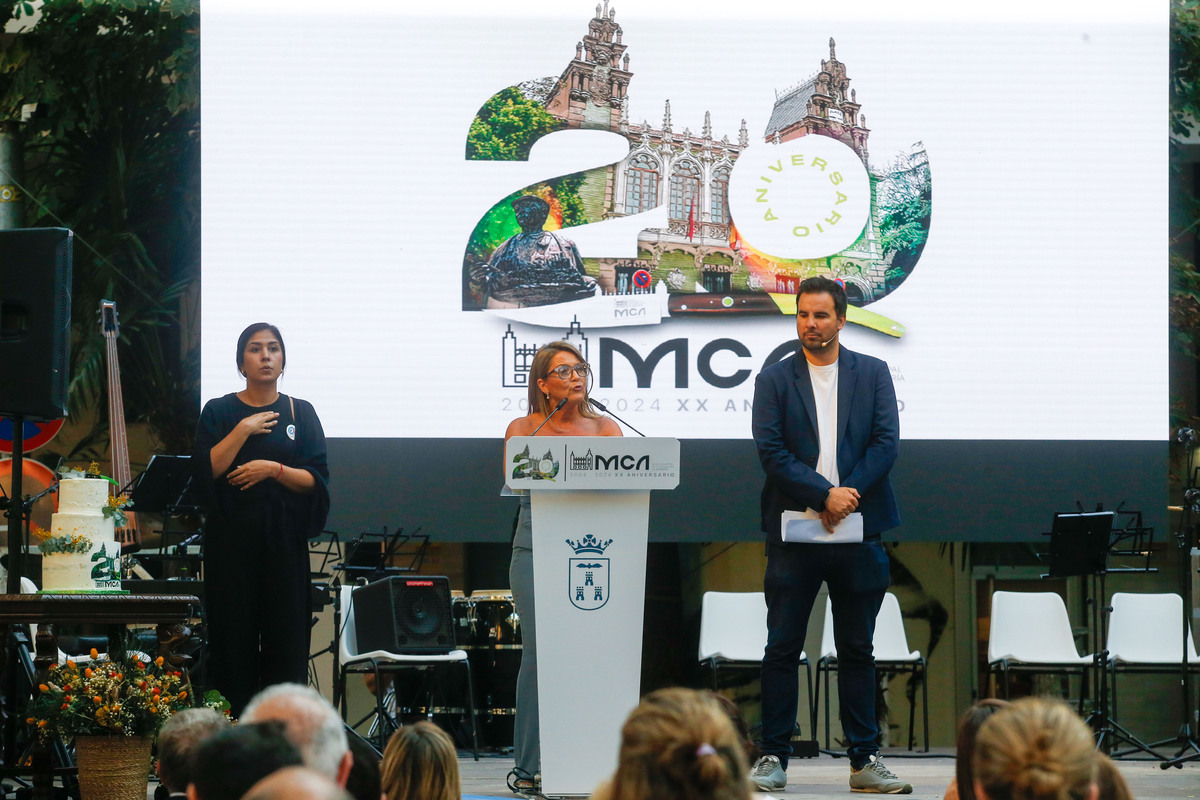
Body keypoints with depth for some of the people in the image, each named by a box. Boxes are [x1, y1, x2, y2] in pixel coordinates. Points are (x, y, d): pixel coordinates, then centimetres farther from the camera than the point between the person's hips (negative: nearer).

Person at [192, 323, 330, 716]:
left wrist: (273, 469, -12)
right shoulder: (219, 412, 7)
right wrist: (244, 429, -9)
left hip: (284, 540, 1)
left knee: (284, 638, -3)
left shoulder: (301, 413, 9)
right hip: (232, 539, -1)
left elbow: (317, 479, 1)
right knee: (233, 638, -3)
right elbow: (204, 471, -7)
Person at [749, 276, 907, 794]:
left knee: (857, 650, 7)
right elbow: (771, 452, -5)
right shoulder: (774, 380, 5)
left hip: (857, 535, 1)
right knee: (782, 649, -1)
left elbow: (886, 444, 1)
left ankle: (865, 760, 12)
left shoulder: (872, 374, 9)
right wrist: (825, 494, -15)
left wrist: (848, 496, -11)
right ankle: (773, 757, 4)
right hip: (793, 533, -1)